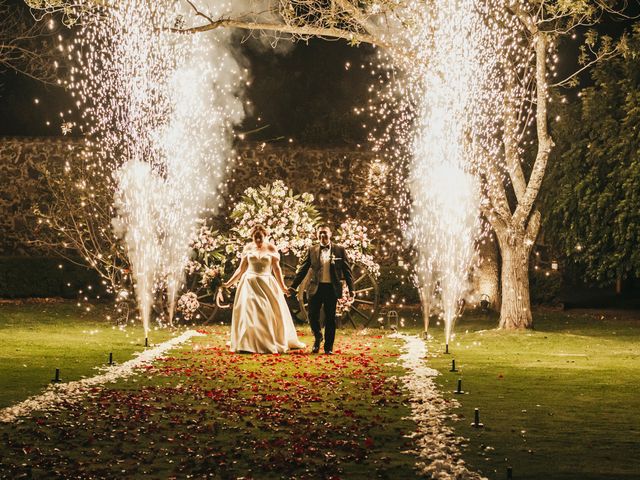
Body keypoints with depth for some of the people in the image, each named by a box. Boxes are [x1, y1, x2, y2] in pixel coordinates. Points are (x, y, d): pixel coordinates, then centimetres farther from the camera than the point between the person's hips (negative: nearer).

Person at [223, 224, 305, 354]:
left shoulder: (271, 248, -1)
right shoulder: (248, 248, 3)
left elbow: (276, 268, -1)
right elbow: (241, 269, 7)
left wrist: (282, 286, -6)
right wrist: (229, 283, 3)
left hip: (267, 284, -1)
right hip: (250, 284, 1)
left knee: (270, 313, 1)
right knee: (248, 312, -4)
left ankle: (272, 343, 14)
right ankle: (249, 344, -1)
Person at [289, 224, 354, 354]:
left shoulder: (339, 250, 3)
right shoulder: (311, 250, 7)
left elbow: (347, 270, 3)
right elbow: (302, 269, 6)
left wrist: (351, 290, -2)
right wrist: (293, 286, 0)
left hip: (332, 288, -1)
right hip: (316, 288, 1)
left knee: (330, 318, 4)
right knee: (312, 315, -4)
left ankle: (328, 347, 14)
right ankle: (318, 337, 24)